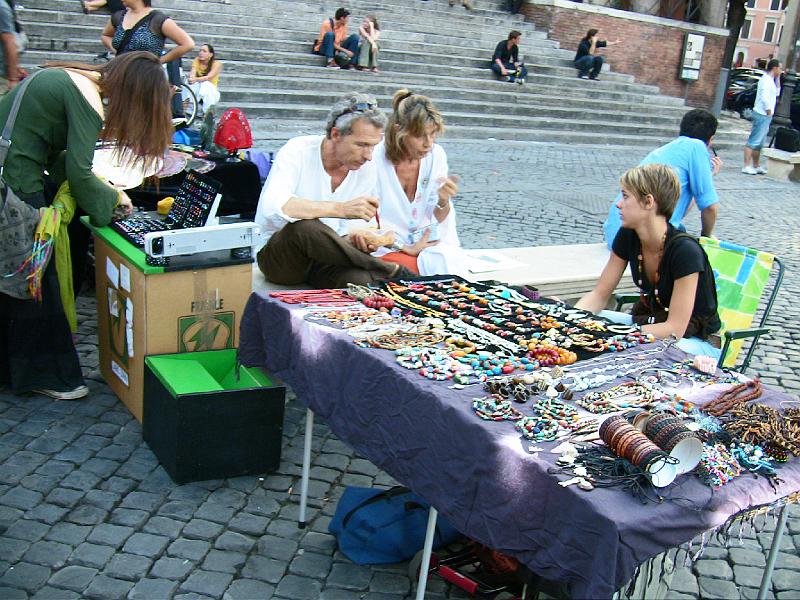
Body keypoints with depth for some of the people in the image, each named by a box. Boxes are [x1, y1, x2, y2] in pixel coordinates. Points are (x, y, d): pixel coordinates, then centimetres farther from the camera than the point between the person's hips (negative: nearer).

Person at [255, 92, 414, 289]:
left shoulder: (366, 169, -1)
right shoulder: (298, 151, -15)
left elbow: (350, 229, 3)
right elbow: (272, 206, -33)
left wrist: (354, 237, -22)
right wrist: (341, 208, -40)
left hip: (325, 259, 2)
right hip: (279, 258, -1)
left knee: (361, 280, -35)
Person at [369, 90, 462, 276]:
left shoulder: (436, 155, -1)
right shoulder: (376, 159, -15)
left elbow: (438, 221, 3)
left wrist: (443, 202, -18)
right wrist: (406, 248, -12)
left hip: (428, 244, 4)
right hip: (388, 248, -3)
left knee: (447, 259, -27)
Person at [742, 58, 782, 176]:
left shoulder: (770, 79, 17)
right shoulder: (766, 79, -15)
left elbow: (777, 93, 27)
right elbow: (764, 97, -26)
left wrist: (778, 78, 19)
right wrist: (769, 111, -17)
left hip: (766, 115, 10)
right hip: (762, 115, -10)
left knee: (759, 143, 16)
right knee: (753, 141, -9)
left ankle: (756, 166, 25)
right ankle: (746, 166, -9)